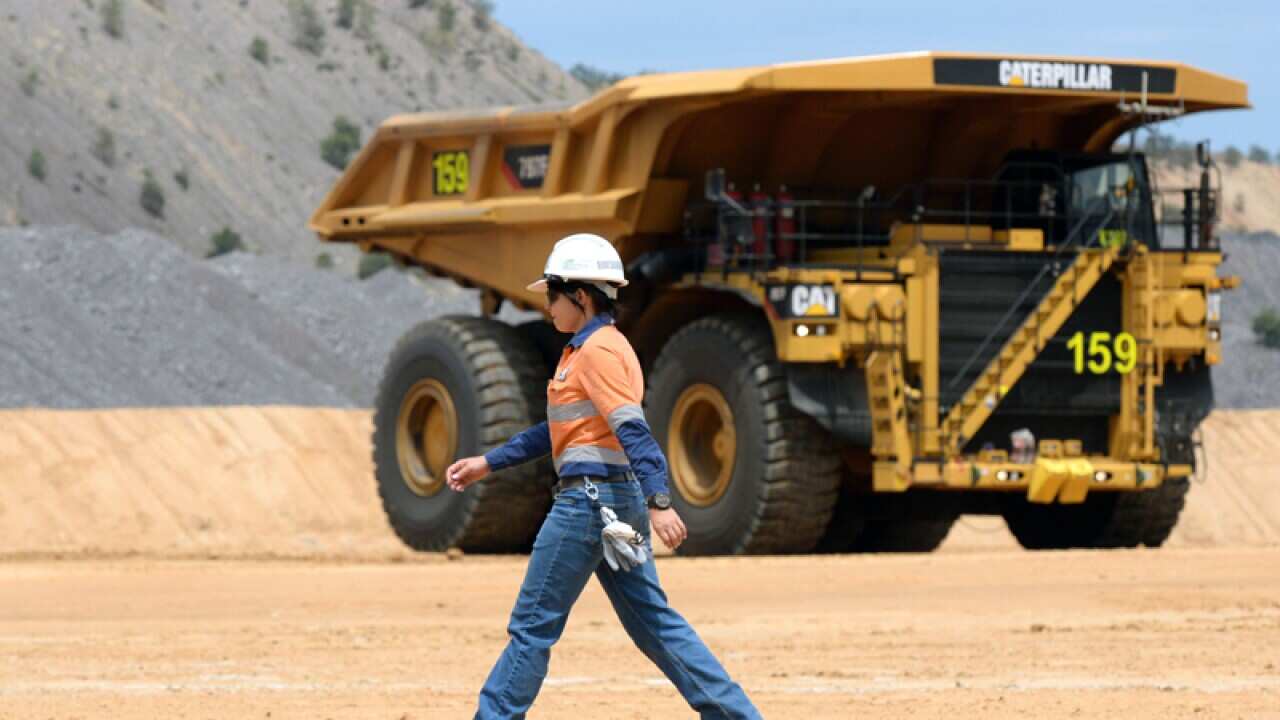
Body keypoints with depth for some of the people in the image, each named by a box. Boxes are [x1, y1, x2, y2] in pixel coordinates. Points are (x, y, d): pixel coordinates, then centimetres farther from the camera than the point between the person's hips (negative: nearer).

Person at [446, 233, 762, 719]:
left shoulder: (597, 350, -12)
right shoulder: (584, 350, 19)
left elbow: (633, 431, -22)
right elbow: (555, 431, 26)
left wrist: (658, 503, -30)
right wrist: (487, 463, 26)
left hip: (591, 496, -10)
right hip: (619, 499, 10)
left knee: (532, 625, -2)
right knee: (653, 621, 9)